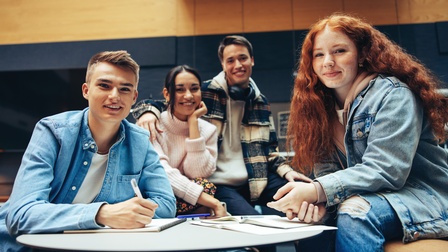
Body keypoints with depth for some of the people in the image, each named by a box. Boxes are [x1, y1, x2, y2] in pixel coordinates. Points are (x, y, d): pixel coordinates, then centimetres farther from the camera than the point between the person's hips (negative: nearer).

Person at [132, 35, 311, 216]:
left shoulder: (261, 103, 15)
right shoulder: (205, 92, 0)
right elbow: (164, 103, 0)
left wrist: (286, 170, 2)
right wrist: (148, 111, -23)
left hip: (256, 180, 5)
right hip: (220, 185, -5)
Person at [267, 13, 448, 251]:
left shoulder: (392, 95, -15)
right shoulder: (321, 106, 4)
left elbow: (385, 171, -25)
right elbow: (326, 171, -2)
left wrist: (315, 192, -35)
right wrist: (312, 197, -25)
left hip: (425, 198, -5)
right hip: (368, 197, 6)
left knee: (353, 213, -33)